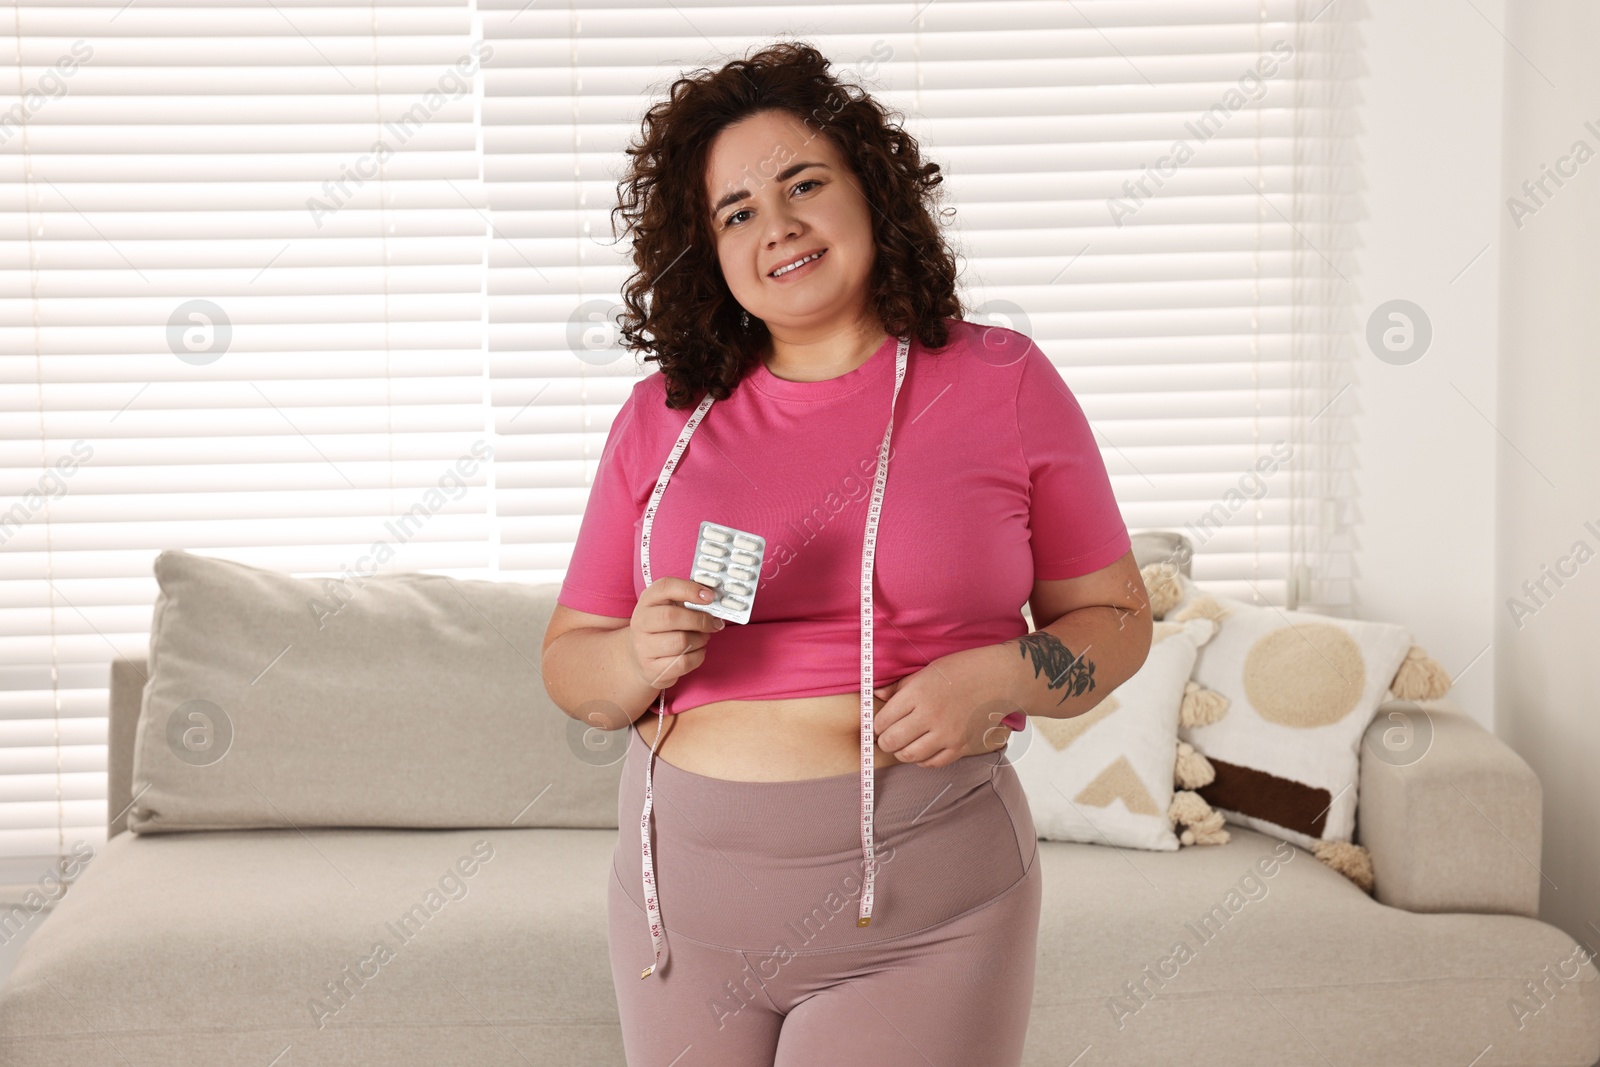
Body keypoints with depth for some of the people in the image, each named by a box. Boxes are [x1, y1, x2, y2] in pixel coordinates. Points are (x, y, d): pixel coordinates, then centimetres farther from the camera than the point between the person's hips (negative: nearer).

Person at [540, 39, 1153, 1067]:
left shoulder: (1001, 382, -1)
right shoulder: (661, 417, 5)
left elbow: (1116, 620, 4)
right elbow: (568, 661, 10)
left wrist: (999, 679, -16)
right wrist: (639, 659, -12)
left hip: (917, 902, -2)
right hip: (687, 886, 3)